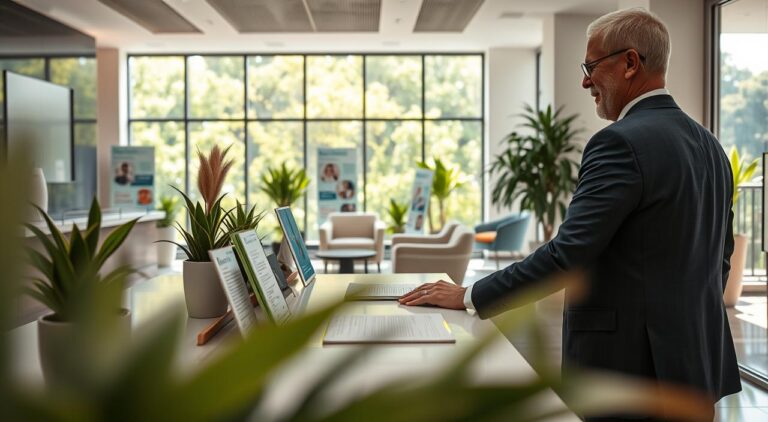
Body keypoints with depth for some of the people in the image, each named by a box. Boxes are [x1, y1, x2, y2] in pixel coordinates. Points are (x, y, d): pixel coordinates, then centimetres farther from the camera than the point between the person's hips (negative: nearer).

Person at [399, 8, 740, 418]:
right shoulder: (708, 144, 10)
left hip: (628, 365, -9)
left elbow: (566, 254, -23)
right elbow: (719, 258, 16)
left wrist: (468, 296, -15)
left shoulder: (622, 143, -18)